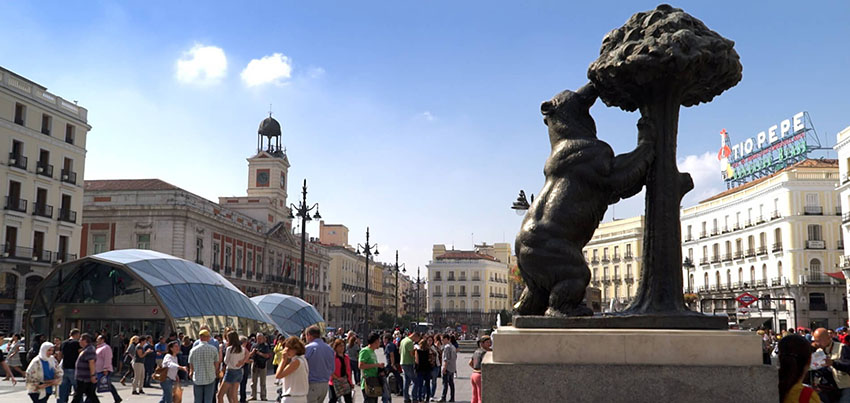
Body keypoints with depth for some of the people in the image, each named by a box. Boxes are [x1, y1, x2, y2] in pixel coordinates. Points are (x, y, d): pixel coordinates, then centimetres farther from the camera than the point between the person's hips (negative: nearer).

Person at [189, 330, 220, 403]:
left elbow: (191, 366, 5)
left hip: (197, 380, 1)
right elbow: (216, 365, -1)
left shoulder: (193, 350, -4)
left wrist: (191, 372, 25)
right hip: (210, 379, -1)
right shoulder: (213, 349, -7)